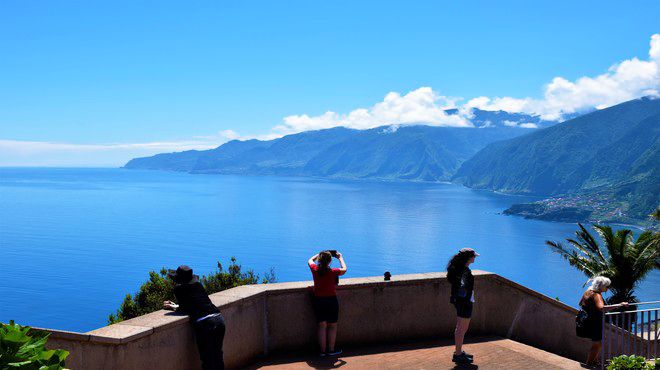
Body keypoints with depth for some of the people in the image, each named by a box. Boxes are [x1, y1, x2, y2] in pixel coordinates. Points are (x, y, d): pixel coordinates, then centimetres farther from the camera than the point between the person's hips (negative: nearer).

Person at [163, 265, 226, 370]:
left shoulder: (178, 288, 1)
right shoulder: (198, 284, 18)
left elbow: (185, 309, 5)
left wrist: (174, 307, 22)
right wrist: (176, 306, 32)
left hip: (205, 323, -6)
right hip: (219, 319, 6)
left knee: (207, 359, 5)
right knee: (218, 356, 19)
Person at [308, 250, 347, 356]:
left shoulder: (315, 269, -8)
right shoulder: (333, 272, -16)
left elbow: (310, 260, 15)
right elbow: (344, 269, 4)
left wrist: (320, 254, 24)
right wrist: (340, 257, 16)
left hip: (318, 301, 3)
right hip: (331, 301, -3)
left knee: (322, 326, 10)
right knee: (332, 326, 11)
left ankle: (323, 351, 14)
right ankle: (331, 350, 15)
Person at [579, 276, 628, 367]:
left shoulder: (588, 291, 4)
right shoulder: (597, 295, -25)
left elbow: (580, 304, 18)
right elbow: (602, 308, -46)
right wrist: (620, 305, -44)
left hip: (589, 320, 9)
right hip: (595, 322, -9)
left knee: (597, 343, 23)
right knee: (596, 344, 6)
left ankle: (595, 361, 34)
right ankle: (589, 363, 15)